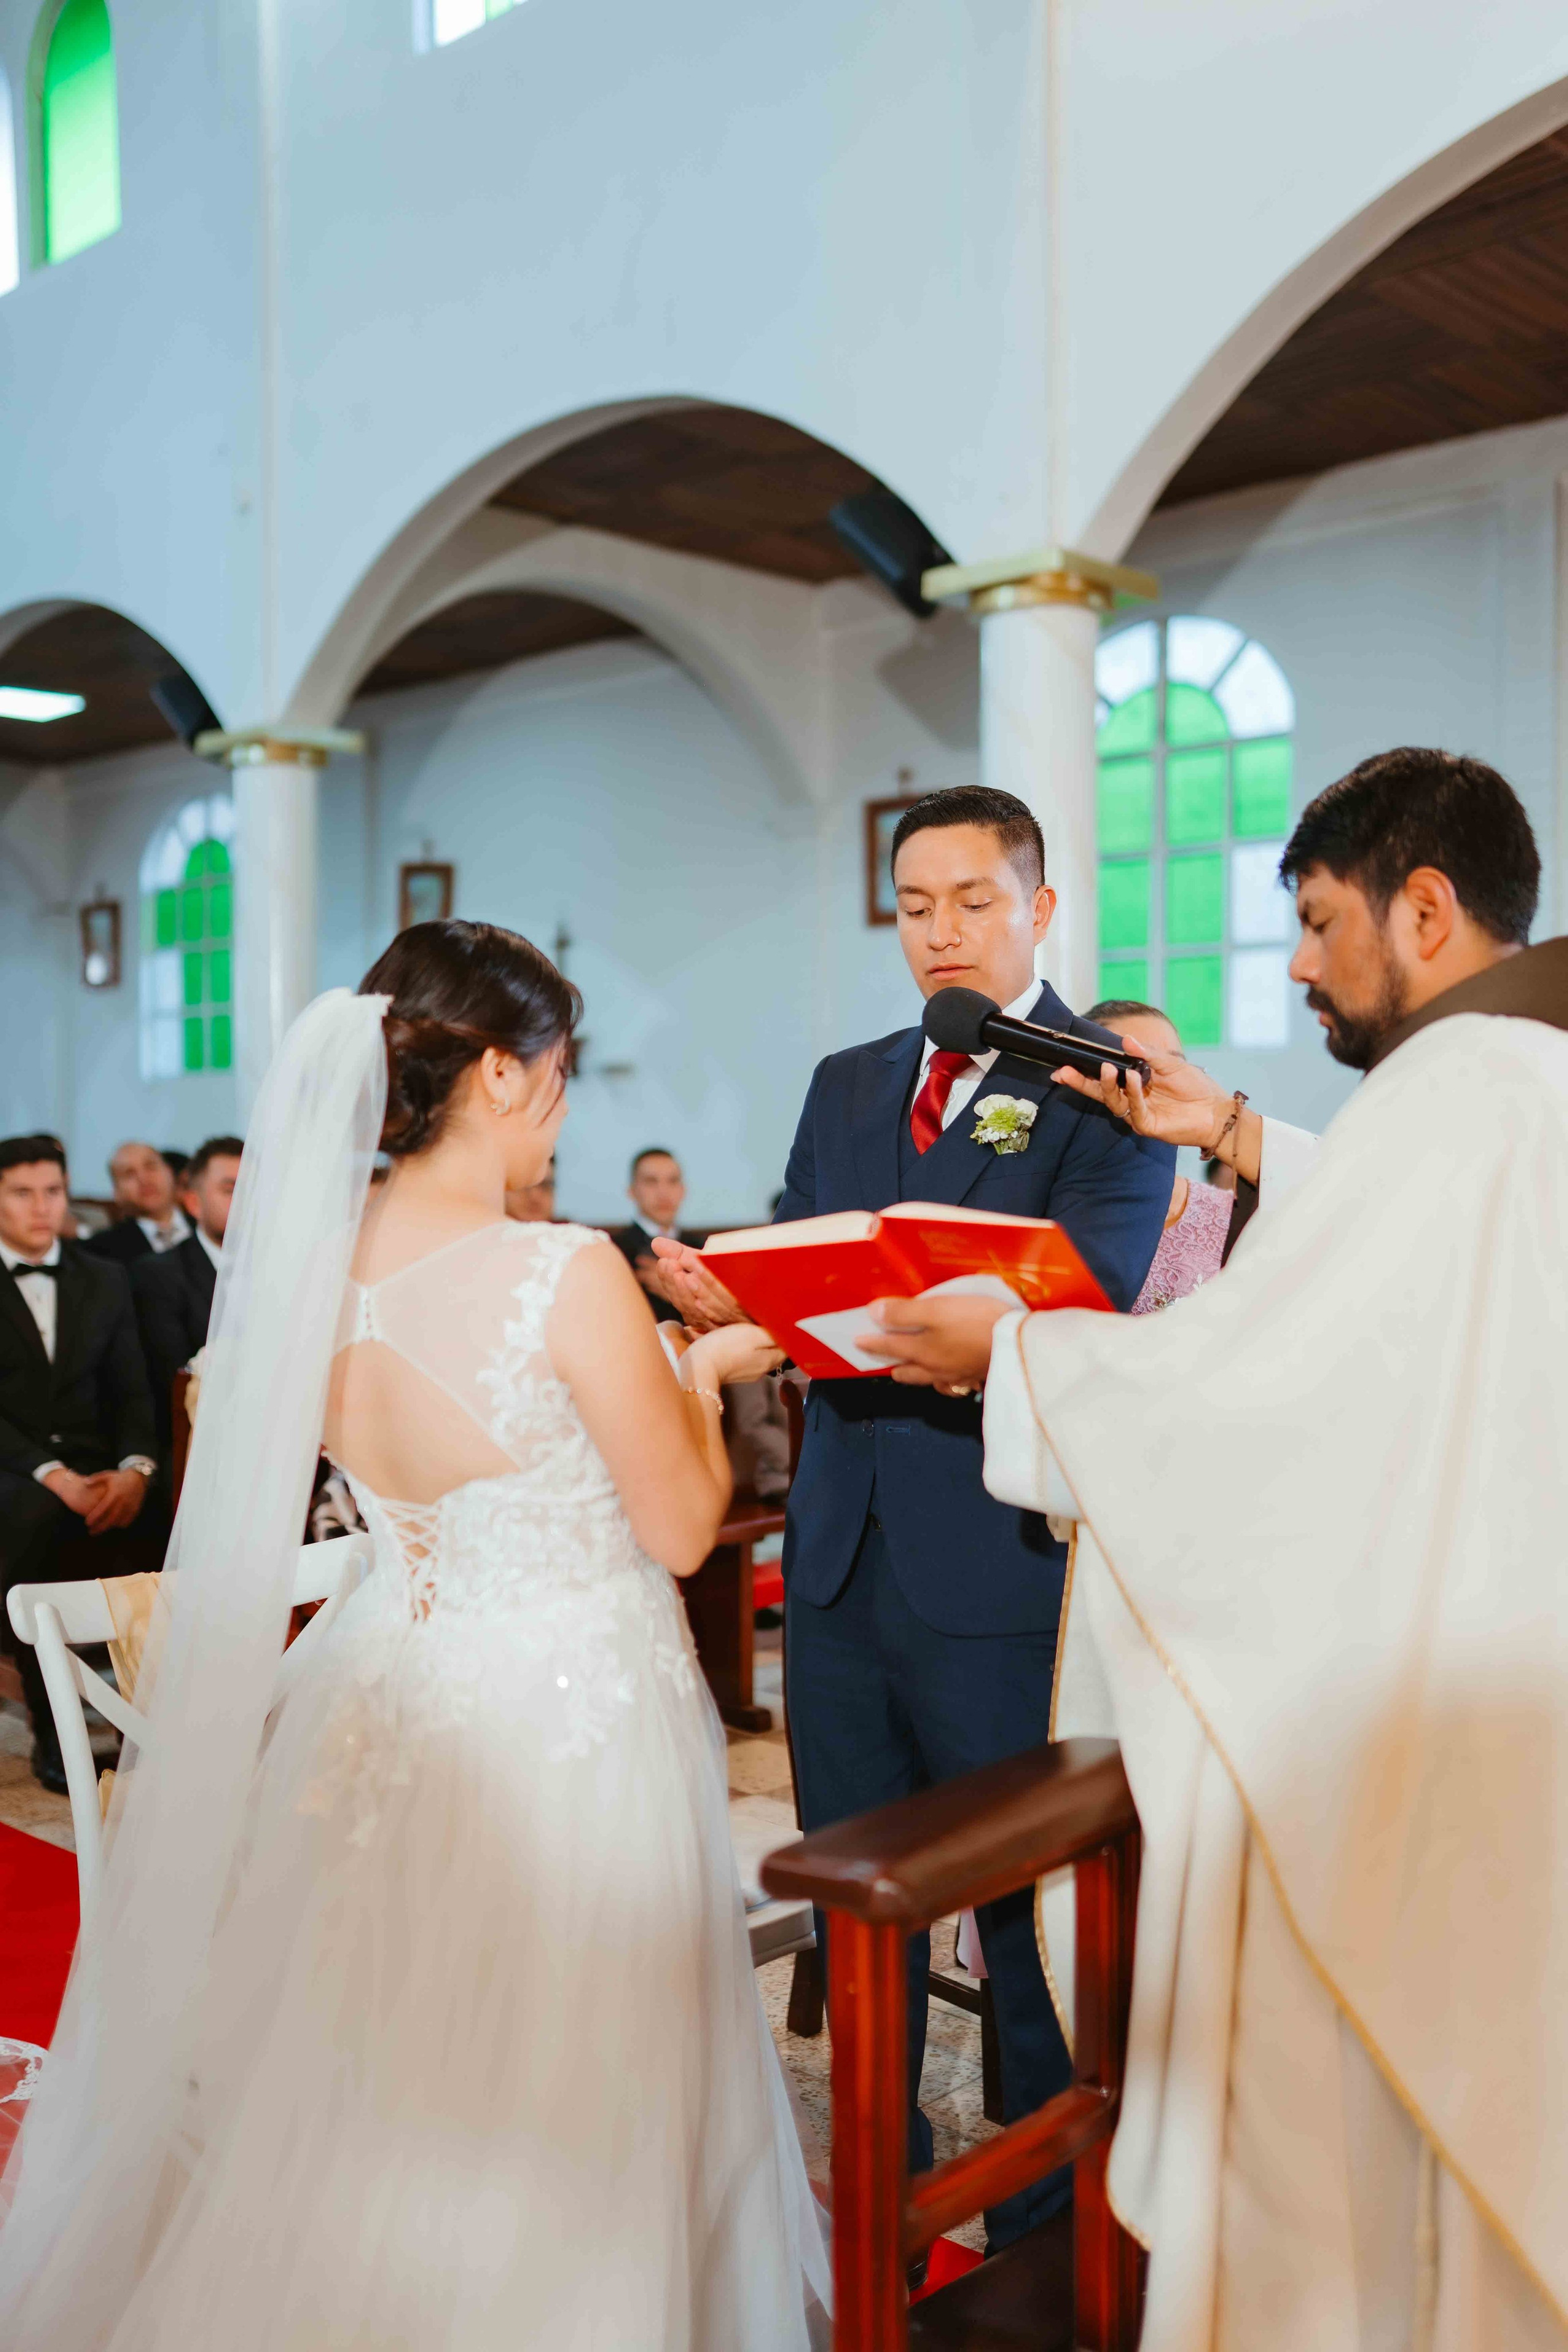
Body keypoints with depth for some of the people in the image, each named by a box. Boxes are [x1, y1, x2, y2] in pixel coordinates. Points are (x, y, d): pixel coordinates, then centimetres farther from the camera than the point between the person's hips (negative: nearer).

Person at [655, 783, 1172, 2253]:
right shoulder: (845, 1085, 15)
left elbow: (1078, 1307, -18)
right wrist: (725, 1295, -14)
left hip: (1002, 1567, -5)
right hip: (843, 1556, 6)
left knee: (1034, 1917, 7)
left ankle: (1050, 2243, 29)